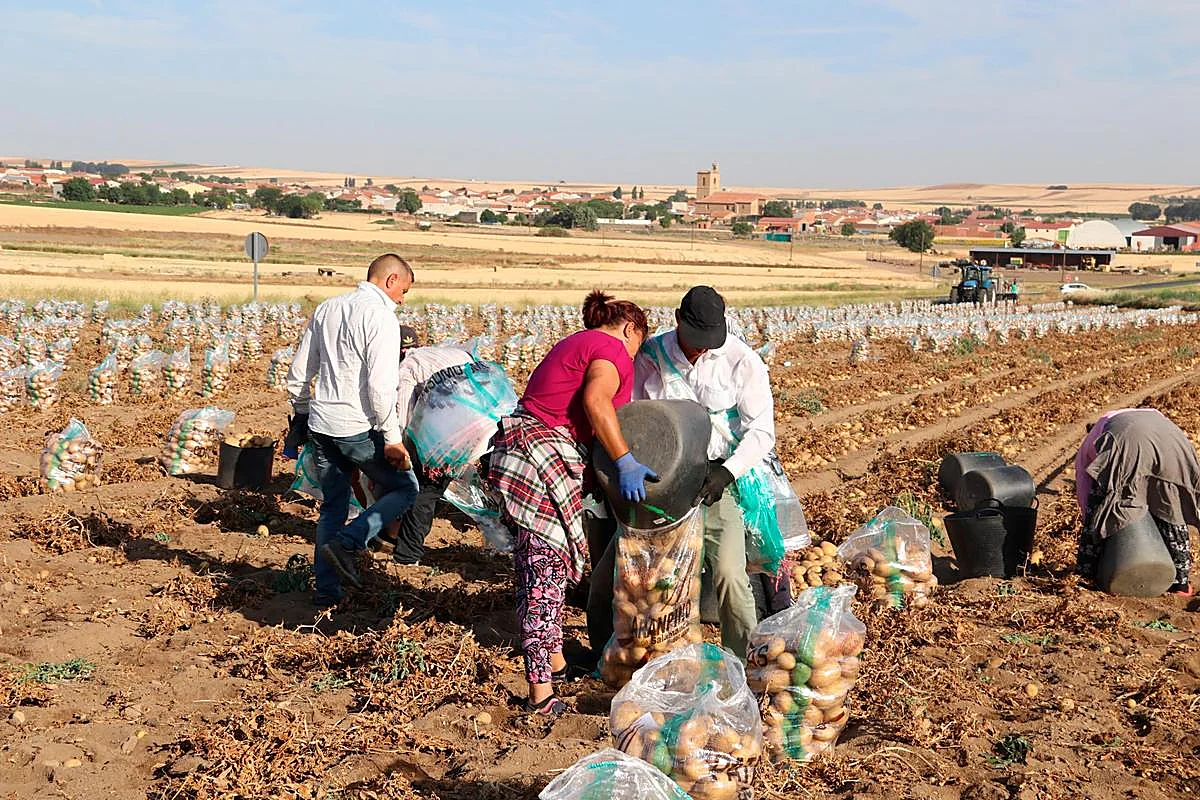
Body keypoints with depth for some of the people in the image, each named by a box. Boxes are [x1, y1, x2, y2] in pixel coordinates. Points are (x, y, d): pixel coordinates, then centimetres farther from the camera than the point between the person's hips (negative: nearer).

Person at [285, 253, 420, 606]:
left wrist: (302, 414, 27)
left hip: (321, 426, 7)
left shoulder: (326, 309, 13)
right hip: (359, 429, -7)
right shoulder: (381, 315, -11)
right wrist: (392, 438, -14)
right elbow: (380, 385, -19)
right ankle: (347, 542, -5)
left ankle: (326, 591, 17)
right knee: (405, 488, 10)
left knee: (332, 506, 16)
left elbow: (298, 375, 16)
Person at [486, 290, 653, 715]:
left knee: (539, 566, 18)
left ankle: (554, 660, 31)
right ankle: (540, 691, -9)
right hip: (545, 460, -10)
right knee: (546, 571, -10)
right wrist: (625, 462, -27)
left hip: (519, 450, 10)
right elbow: (595, 401, -24)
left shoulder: (576, 344, 26)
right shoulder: (614, 350, -5)